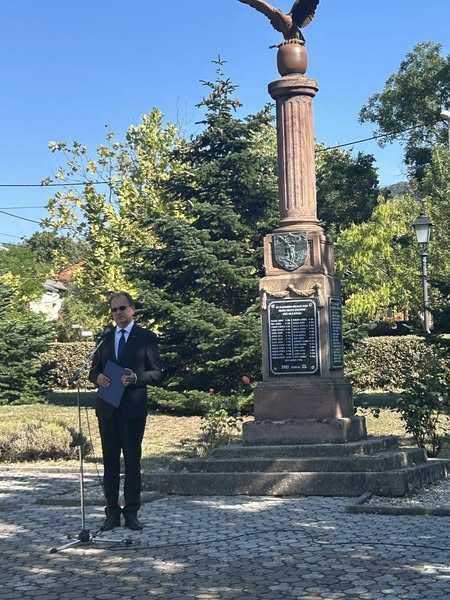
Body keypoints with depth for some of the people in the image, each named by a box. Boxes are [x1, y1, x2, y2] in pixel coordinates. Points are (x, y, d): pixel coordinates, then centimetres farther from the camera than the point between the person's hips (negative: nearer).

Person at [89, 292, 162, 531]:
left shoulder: (146, 337, 2)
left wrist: (136, 377, -18)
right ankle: (112, 512, 9)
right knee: (110, 460, 5)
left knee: (132, 459, 1)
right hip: (107, 407, 4)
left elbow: (156, 372, -1)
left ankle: (131, 512, 6)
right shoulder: (104, 338, 14)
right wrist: (98, 377, -6)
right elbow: (94, 370, 17)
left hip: (133, 407, -3)